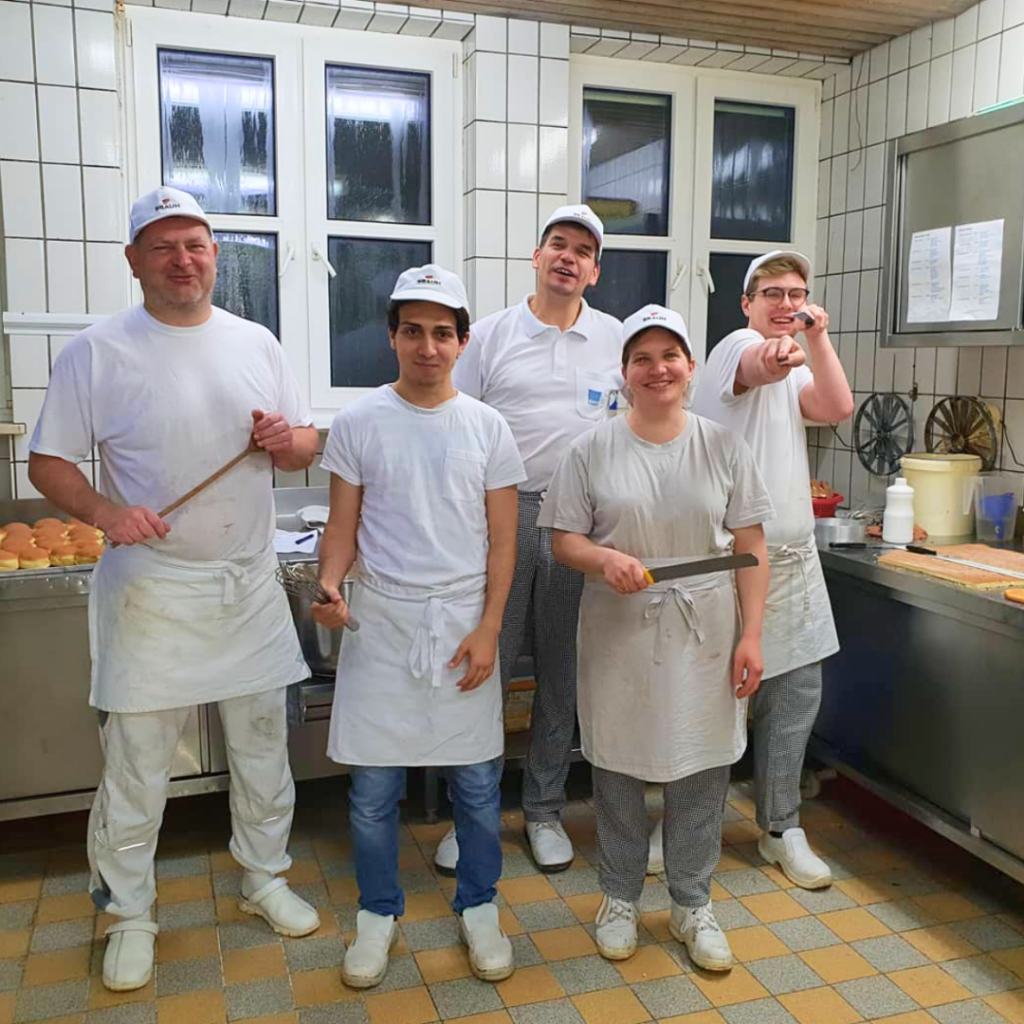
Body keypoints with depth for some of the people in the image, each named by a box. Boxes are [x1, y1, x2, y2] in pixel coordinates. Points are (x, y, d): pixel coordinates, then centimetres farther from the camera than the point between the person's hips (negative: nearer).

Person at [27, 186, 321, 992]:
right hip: (151, 588, -3)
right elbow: (48, 463, -3)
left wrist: (287, 439, -12)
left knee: (263, 747, 15)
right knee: (136, 764, 7)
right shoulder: (97, 351, -5)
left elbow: (308, 444, 11)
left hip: (251, 584, 4)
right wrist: (105, 511, -22)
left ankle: (266, 880, 36)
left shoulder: (257, 344, 6)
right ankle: (130, 916, 28)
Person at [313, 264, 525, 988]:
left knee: (477, 780, 9)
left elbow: (502, 539, 2)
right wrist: (330, 584, -17)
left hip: (464, 622, 1)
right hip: (382, 622, 0)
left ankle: (479, 908, 31)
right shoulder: (357, 424, 0)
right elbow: (343, 527, 3)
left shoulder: (486, 427, 1)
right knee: (374, 786, 7)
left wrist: (488, 629, -6)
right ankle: (380, 912, 30)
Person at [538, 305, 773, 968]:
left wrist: (751, 635, -4)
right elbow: (563, 540, -2)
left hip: (704, 634, 1)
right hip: (619, 633, -1)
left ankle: (693, 903, 31)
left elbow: (751, 549, 1)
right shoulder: (593, 449, -2)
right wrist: (604, 559, -23)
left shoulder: (723, 446, 1)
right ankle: (621, 897, 33)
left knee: (702, 771, 10)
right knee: (618, 769, 11)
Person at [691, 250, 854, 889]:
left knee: (797, 690, 10)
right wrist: (774, 357, -56)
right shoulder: (740, 345, -8)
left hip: (793, 554, 8)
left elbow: (837, 409, 1)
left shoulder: (794, 366, 19)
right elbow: (756, 369, -34)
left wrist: (818, 337, -2)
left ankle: (781, 828, 24)